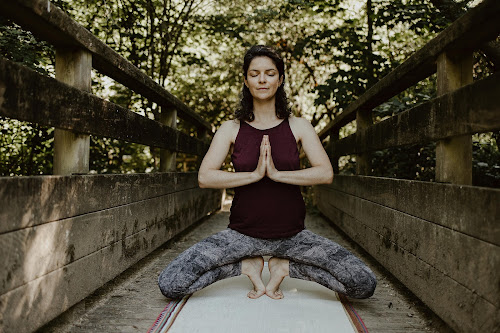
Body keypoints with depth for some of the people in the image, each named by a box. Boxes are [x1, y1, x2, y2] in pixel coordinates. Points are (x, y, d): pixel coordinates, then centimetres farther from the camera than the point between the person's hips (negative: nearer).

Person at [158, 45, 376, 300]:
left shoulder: (298, 127, 3)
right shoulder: (232, 129, 2)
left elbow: (326, 174, -10)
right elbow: (205, 177, -10)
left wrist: (277, 173, -20)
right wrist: (254, 174, -20)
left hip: (292, 235, 0)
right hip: (243, 234, 0)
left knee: (364, 285, -14)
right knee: (169, 285, -16)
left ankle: (284, 266, 5)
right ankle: (249, 266, 4)